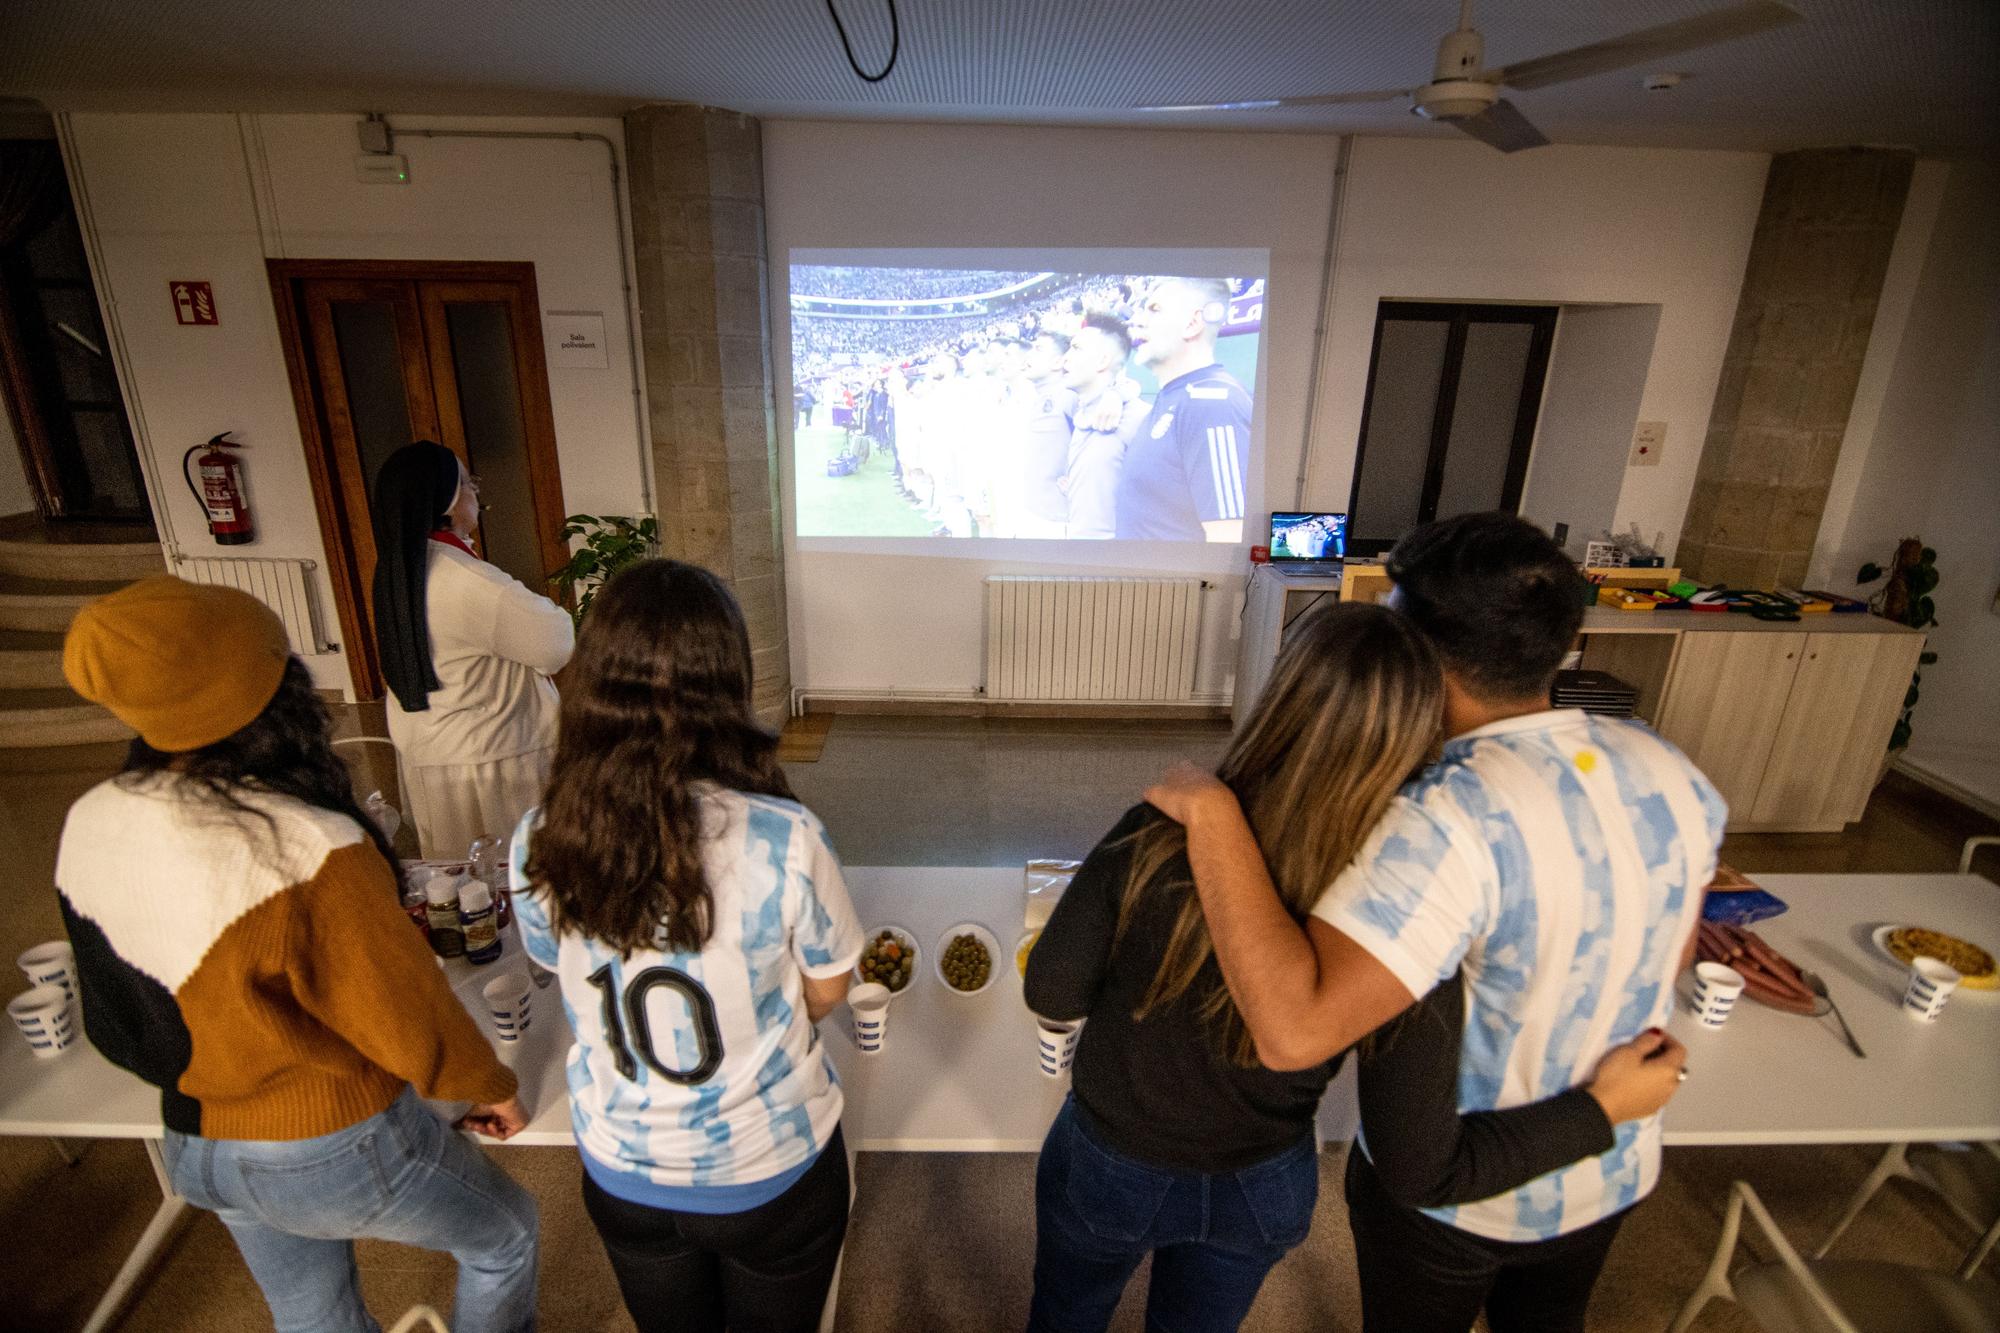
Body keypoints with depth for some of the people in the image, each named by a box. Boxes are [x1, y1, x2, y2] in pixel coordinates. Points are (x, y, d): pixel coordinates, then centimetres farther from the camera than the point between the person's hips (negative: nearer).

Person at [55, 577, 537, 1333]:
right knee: (504, 1235, 22)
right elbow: (410, 1016, -23)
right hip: (334, 1148, -7)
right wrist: (488, 1086, -4)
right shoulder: (308, 851, -36)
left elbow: (114, 1019, 3)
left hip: (195, 1147, 7)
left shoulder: (88, 827, -13)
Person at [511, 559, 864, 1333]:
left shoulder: (539, 844, -21)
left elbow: (562, 973, -1)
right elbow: (826, 991, -13)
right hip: (769, 1173, -2)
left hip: (620, 1174, 3)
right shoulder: (782, 840, -31)